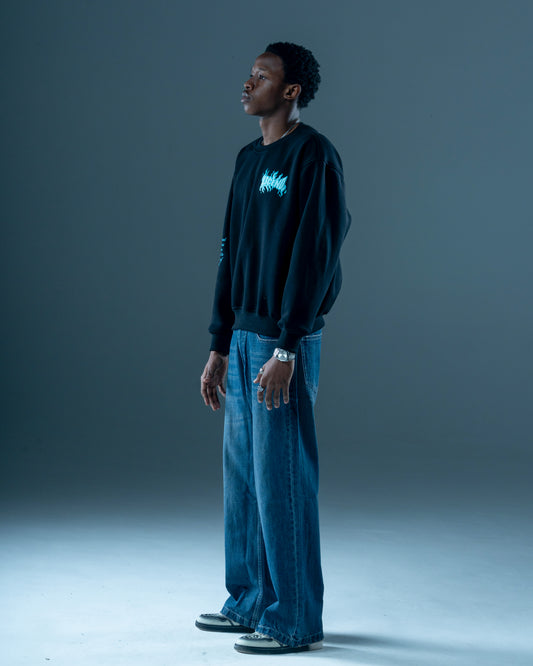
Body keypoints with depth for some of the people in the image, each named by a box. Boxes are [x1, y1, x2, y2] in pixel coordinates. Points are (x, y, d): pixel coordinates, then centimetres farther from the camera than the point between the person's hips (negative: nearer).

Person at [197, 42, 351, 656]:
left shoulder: (313, 157, -11)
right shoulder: (249, 160, 16)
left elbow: (313, 257, -17)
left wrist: (285, 352, -20)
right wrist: (219, 348, 16)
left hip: (283, 344, -9)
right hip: (242, 340, 9)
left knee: (281, 479, -4)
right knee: (242, 475, 13)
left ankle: (294, 621, 5)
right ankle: (249, 603, 24)